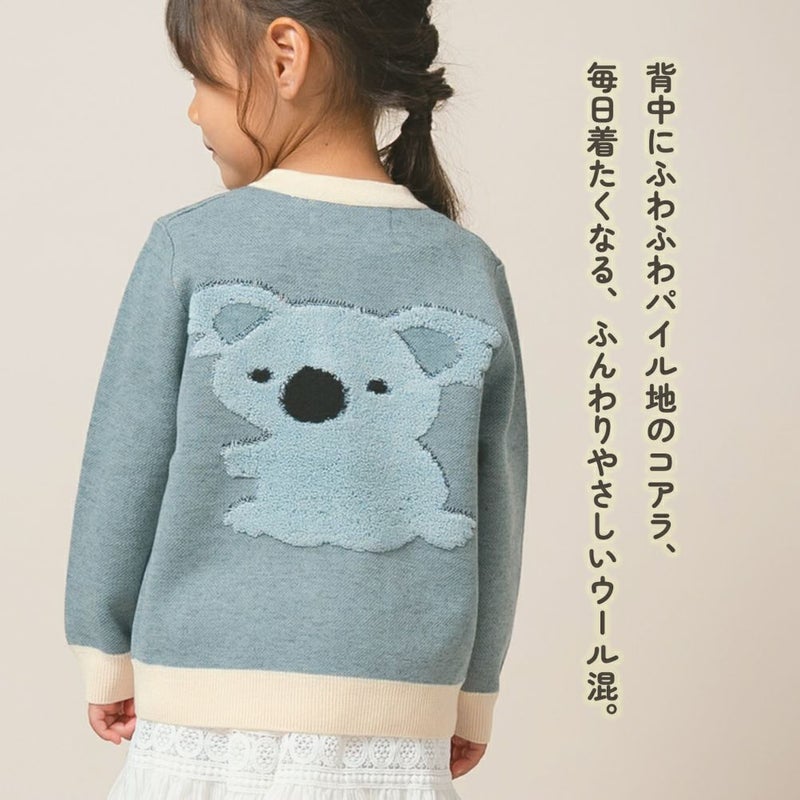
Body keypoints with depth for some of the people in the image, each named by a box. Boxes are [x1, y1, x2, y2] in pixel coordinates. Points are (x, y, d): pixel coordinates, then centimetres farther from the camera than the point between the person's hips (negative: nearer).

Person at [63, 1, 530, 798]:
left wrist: (107, 658, 14)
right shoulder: (472, 269, 1)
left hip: (213, 728, -2)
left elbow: (121, 481, -1)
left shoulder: (189, 246, -7)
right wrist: (473, 697, 19)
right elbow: (496, 519, 6)